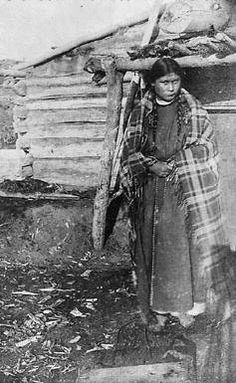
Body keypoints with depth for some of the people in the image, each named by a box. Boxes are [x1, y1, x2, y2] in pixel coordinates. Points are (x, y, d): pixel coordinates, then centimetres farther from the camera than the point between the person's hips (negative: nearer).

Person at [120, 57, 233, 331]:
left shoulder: (193, 110, 3)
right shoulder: (141, 112, 5)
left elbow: (206, 146, -1)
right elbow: (130, 151, 4)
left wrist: (173, 163, -11)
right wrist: (151, 165, -13)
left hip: (187, 191, -1)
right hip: (152, 193, 1)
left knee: (186, 244, 0)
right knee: (154, 247, 3)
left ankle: (187, 303, 15)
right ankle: (158, 308, 16)